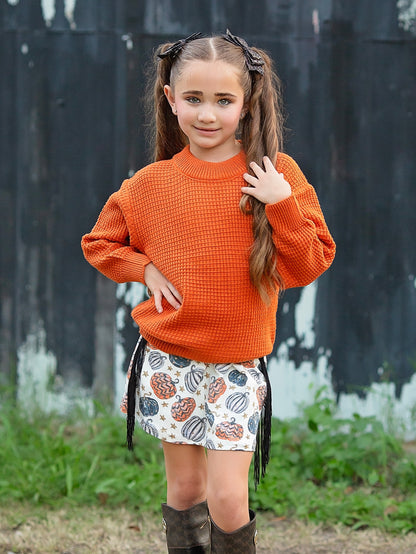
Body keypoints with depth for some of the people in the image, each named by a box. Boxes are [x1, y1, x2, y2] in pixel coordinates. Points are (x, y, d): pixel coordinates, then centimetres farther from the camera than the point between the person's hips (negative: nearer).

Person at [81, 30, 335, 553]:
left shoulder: (277, 173, -5)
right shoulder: (151, 183, -1)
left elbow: (308, 266, -7)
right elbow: (100, 243, 13)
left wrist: (283, 205, -20)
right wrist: (147, 269, -4)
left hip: (238, 366, -2)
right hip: (169, 361, 2)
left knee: (228, 497, -7)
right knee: (185, 488, 11)